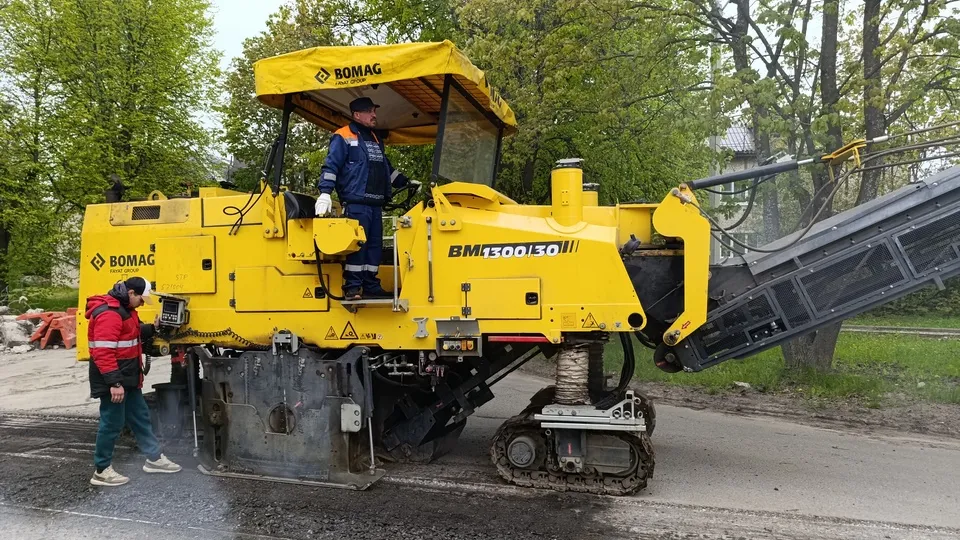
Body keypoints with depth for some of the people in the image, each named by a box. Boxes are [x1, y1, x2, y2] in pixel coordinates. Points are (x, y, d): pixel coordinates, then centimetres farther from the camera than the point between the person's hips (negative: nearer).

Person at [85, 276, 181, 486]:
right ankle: (102, 471, 12)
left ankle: (154, 458, 27)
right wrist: (114, 383, -30)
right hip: (114, 381, -11)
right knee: (112, 423, -1)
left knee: (140, 416, 17)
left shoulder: (124, 308, 12)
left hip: (127, 378, 11)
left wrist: (152, 329, 11)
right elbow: (103, 352, -28)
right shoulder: (108, 313, -23)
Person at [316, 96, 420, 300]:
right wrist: (325, 193, -18)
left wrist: (406, 182, 29)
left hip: (375, 205, 8)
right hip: (356, 204, -8)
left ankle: (371, 286, 14)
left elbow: (386, 169, 32)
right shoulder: (343, 138, -2)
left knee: (375, 245, 8)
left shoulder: (376, 140, 23)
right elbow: (330, 167, -8)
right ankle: (352, 288, -4)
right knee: (356, 245, -9)